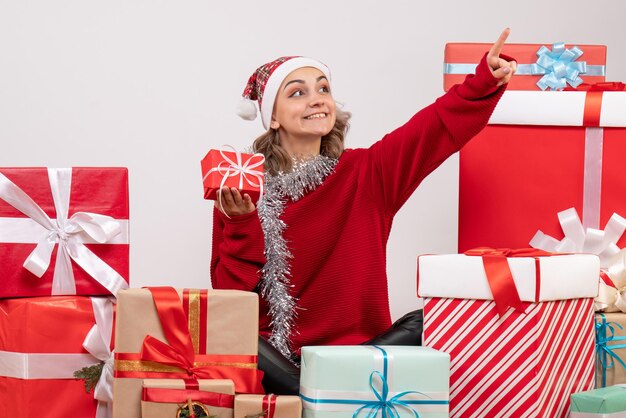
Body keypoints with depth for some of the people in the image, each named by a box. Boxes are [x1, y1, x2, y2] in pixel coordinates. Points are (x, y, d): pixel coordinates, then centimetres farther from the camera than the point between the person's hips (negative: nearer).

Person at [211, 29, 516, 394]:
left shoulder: (365, 174, 6)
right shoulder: (239, 192, 2)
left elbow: (440, 124, -8)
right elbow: (229, 295, -4)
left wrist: (486, 79, -25)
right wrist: (242, 225, -18)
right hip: (276, 361, -2)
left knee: (426, 324, -25)